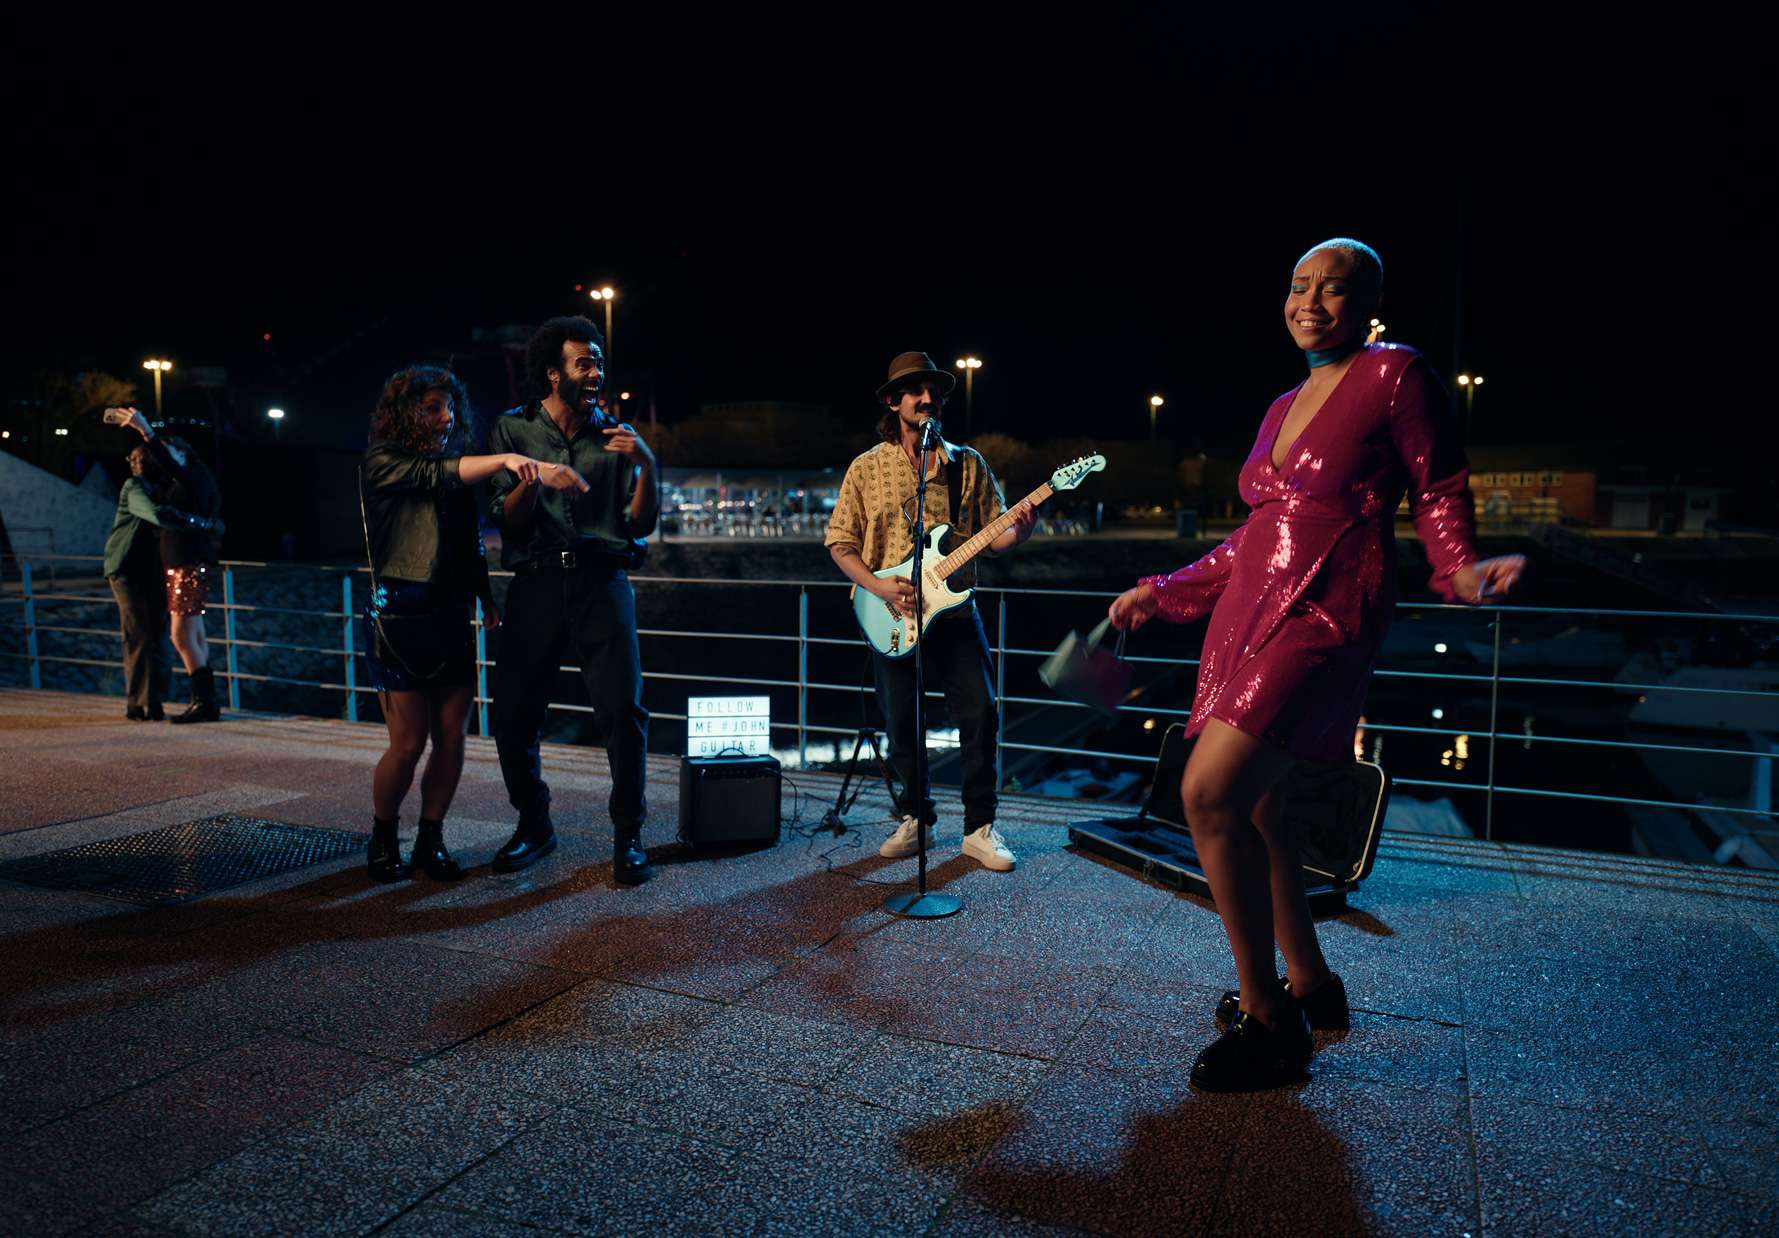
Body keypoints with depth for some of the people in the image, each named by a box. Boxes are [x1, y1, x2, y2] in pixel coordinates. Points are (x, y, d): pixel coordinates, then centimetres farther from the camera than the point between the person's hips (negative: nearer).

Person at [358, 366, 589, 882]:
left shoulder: (455, 465, 14)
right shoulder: (382, 463, -3)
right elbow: (435, 475, -22)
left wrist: (487, 600, 8)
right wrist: (506, 460, -36)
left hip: (452, 613, 5)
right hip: (401, 612, -5)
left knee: (451, 736, 4)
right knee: (408, 742, -1)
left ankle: (431, 840, 19)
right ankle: (383, 840, 21)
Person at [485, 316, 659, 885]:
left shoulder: (616, 434, 10)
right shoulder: (514, 429, 9)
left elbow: (640, 523, 4)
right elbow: (504, 521, 4)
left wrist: (647, 466, -11)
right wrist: (528, 485, -16)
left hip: (602, 580, 0)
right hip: (536, 582, 1)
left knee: (623, 710, -9)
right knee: (513, 714, 1)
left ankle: (628, 834, 7)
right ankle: (534, 825, 23)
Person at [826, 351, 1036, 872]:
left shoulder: (968, 464, 7)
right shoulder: (867, 468, 3)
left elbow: (993, 535, 6)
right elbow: (840, 542, 2)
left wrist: (1018, 528, -17)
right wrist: (878, 586, -12)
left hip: (955, 611, 1)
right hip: (893, 618, 0)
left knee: (980, 713, -5)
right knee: (902, 724, 7)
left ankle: (979, 828, 9)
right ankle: (915, 818, 26)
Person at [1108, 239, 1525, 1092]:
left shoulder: (1395, 374, -1)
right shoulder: (1283, 408, 19)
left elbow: (1440, 492, 1)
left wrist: (1461, 571, -19)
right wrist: (1160, 594, 22)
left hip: (1322, 617, -8)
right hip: (1249, 613, 8)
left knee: (1211, 796, -19)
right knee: (1252, 810, 10)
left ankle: (1267, 1020, -3)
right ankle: (1309, 986, 29)